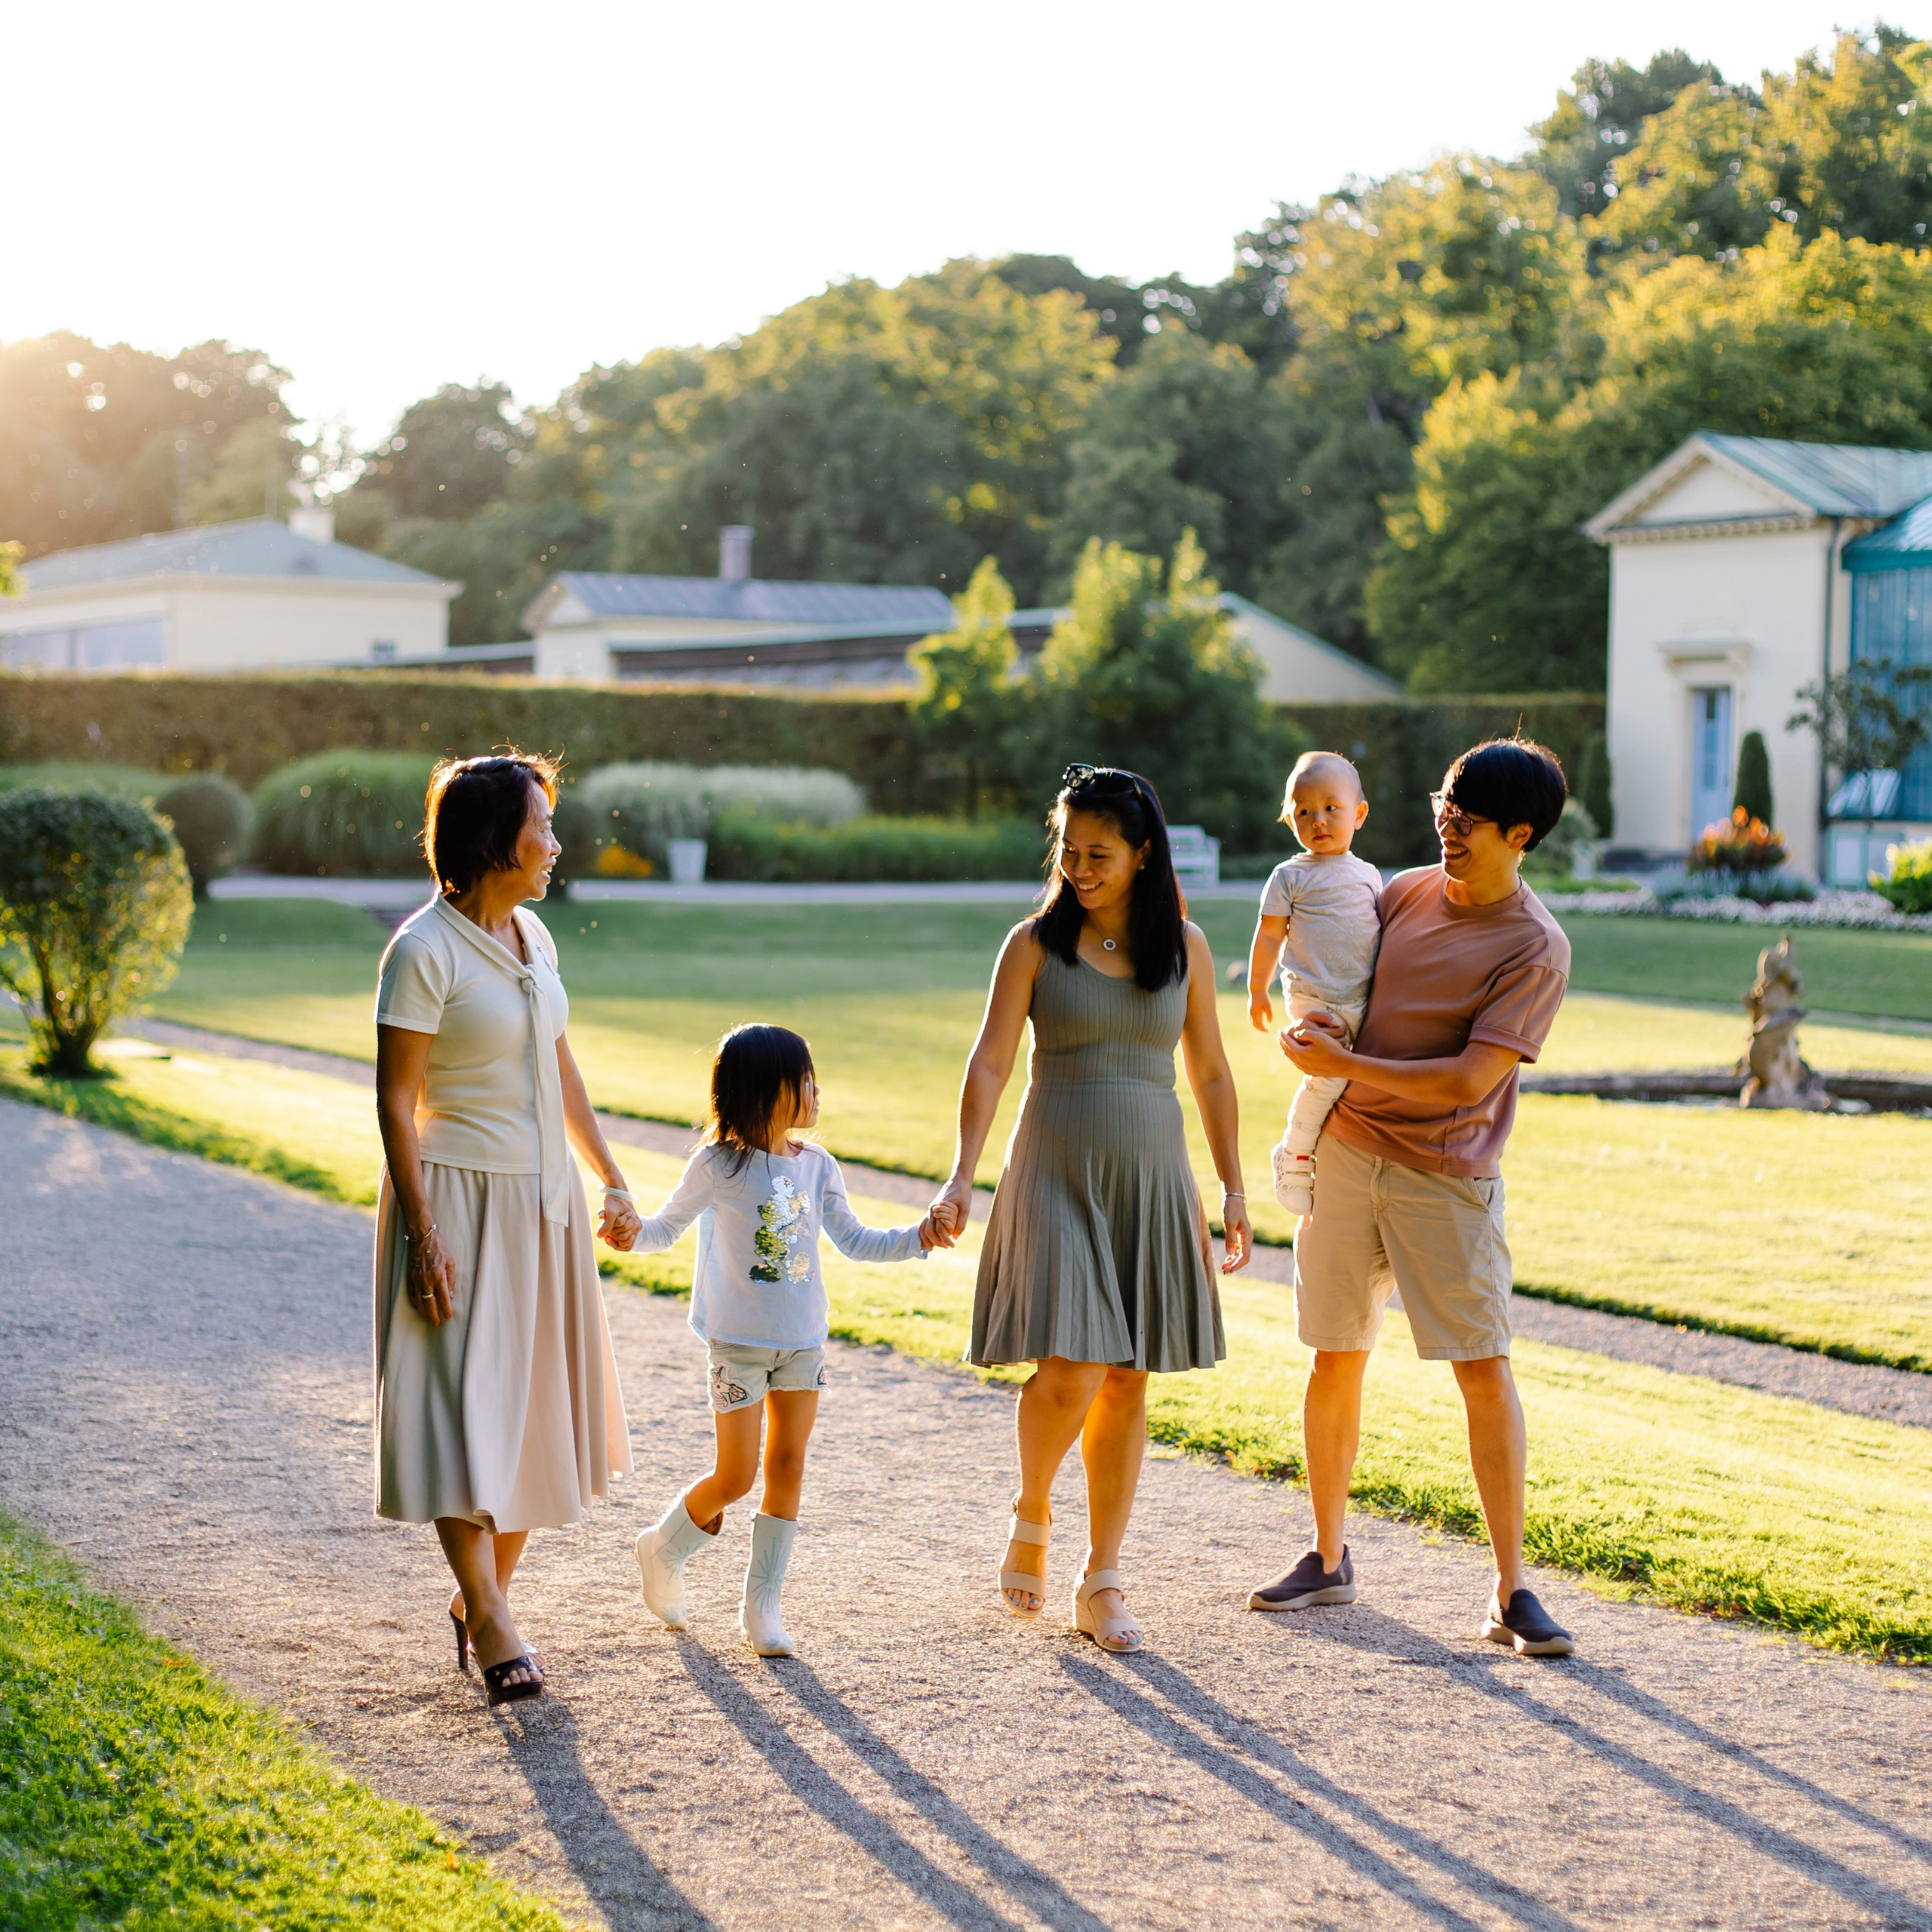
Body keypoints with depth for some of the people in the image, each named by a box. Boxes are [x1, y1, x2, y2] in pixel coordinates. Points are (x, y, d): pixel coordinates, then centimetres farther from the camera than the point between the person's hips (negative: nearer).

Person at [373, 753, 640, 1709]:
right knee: (464, 1410, -6)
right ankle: (490, 1624, -1)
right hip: (459, 1199, -8)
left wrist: (611, 1179, 17)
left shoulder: (533, 938, 9)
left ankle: (481, 1597, 22)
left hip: (543, 1203, 8)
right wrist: (420, 1234, -18)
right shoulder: (424, 950, -14)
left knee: (533, 1410, 10)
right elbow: (396, 1100, -14)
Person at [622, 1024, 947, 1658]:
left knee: (787, 1468, 4)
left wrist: (916, 1238, -1)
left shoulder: (817, 1166, 3)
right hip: (738, 1342, -5)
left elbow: (852, 1239, 12)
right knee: (735, 1477, -3)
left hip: (803, 1340, 5)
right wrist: (636, 1233, -22)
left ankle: (763, 1605, 13)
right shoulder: (718, 1166, -10)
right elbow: (670, 1224, -1)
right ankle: (663, 1550, 25)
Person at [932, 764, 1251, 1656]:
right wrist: (962, 1175, -20)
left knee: (1127, 1383, 4)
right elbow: (990, 1063, -9)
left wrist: (1232, 1186, 9)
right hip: (1055, 1173, -3)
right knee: (1068, 1372, -15)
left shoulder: (1183, 946, 5)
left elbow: (1209, 1071, 12)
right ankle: (1030, 1512, 15)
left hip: (1149, 1179, 3)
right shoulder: (1035, 944, -2)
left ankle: (1100, 1583, 14)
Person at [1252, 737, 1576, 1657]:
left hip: (1448, 1176, -5)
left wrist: (1344, 1063, -15)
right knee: (1336, 1359, 10)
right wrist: (1309, 1020, -2)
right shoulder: (1405, 892, 7)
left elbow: (1470, 1078, -18)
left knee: (1485, 1370, -7)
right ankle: (1329, 1559, 23)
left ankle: (1511, 1590, -2)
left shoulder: (1536, 949, -11)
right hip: (1346, 1153, 5)